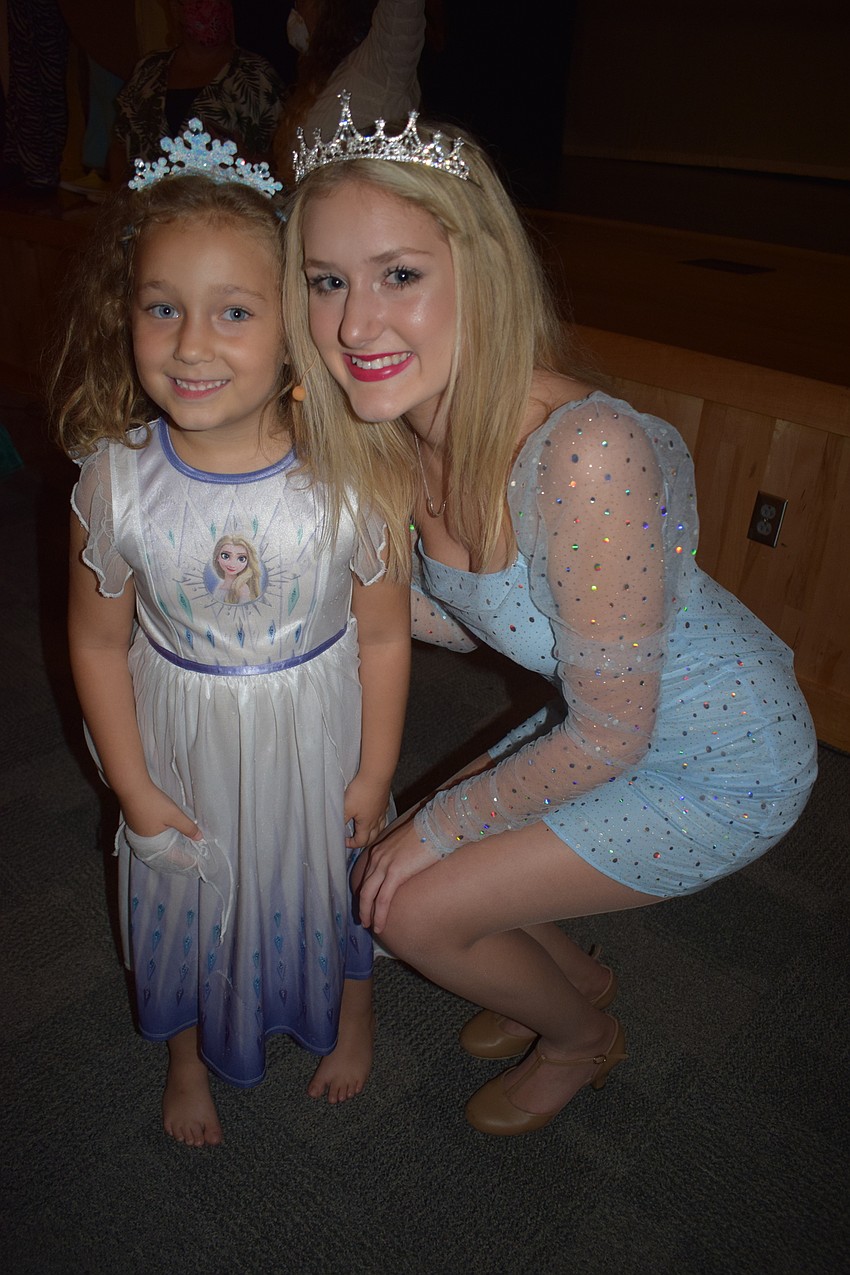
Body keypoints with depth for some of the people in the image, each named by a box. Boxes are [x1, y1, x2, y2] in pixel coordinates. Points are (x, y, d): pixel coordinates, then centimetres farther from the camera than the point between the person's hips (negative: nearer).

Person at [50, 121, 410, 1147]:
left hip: (314, 728, -1)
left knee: (336, 878, 23)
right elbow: (99, 642, -7)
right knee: (185, 894, 23)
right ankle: (190, 1051, 57)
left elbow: (384, 636, -12)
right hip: (180, 738, 1)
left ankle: (351, 1012, 59)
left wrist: (373, 775, -5)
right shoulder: (115, 479, -20)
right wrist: (135, 790, -4)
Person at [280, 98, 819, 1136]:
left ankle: (584, 1039, 28)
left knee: (415, 908, -5)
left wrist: (440, 825, -13)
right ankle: (579, 974, 38)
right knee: (403, 856, 10)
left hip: (721, 771, -7)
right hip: (612, 710, 7)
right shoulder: (409, 433, -10)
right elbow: (473, 618, 3)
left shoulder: (583, 455, -36)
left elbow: (609, 735, -25)